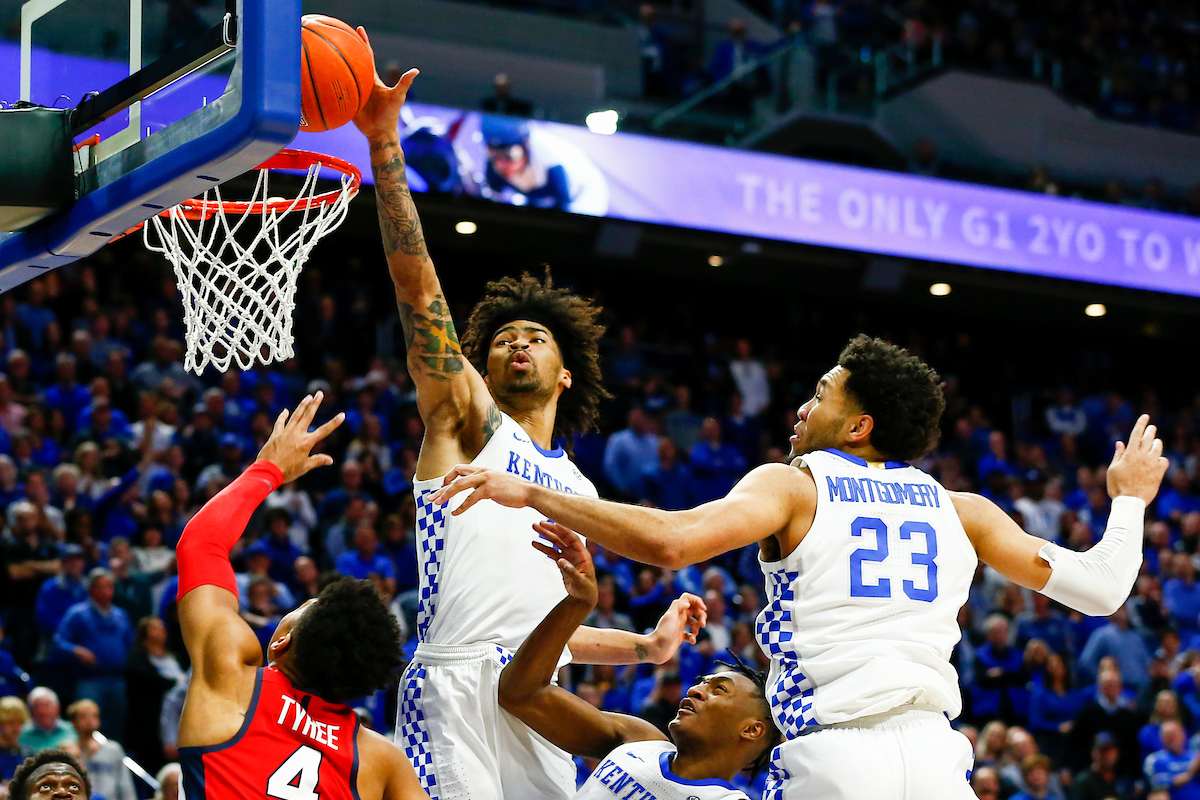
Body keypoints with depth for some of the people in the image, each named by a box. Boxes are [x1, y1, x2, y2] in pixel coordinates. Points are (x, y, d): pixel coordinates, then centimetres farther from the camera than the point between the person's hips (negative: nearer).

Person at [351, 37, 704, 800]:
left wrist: (646, 646, 31)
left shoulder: (580, 491, 28)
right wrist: (385, 146, -7)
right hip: (455, 686, -6)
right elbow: (419, 288, 1)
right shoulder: (466, 419, 13)